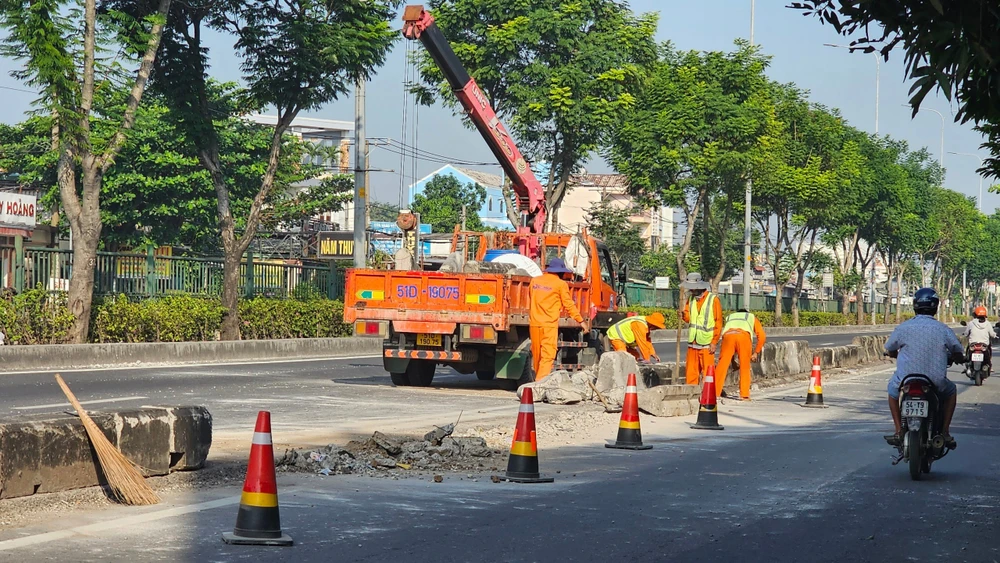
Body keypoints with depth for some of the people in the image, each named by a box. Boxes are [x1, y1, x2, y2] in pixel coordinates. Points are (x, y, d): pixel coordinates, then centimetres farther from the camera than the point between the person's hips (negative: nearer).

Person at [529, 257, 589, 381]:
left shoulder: (535, 281, 12)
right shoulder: (560, 284, -3)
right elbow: (569, 305, -1)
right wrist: (581, 321, 8)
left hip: (534, 324, 5)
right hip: (549, 325, -5)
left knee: (536, 356, 13)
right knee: (547, 356, -6)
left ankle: (538, 381, 21)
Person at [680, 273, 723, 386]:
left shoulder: (713, 300, -7)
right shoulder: (691, 299, 11)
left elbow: (718, 322, -7)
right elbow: (689, 318, 10)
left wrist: (714, 342, -11)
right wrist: (684, 315, -14)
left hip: (706, 344, -6)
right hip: (692, 343, 6)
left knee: (707, 372, -5)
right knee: (691, 372, 6)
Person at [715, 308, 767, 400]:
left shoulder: (729, 318, 43)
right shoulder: (752, 317, 37)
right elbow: (762, 336, 23)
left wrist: (732, 359, 41)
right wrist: (756, 352, 29)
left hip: (728, 335, 1)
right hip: (744, 336, -1)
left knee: (722, 365, 3)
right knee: (745, 367, 10)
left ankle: (715, 393, -1)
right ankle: (744, 395, 7)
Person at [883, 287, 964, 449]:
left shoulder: (903, 328, -3)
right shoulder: (943, 329, -2)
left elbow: (890, 351, 10)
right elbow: (959, 356, 5)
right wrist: (949, 357, 29)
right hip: (936, 384, 0)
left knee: (893, 388, 33)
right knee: (950, 390, 33)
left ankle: (899, 431, 23)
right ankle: (945, 432, 22)